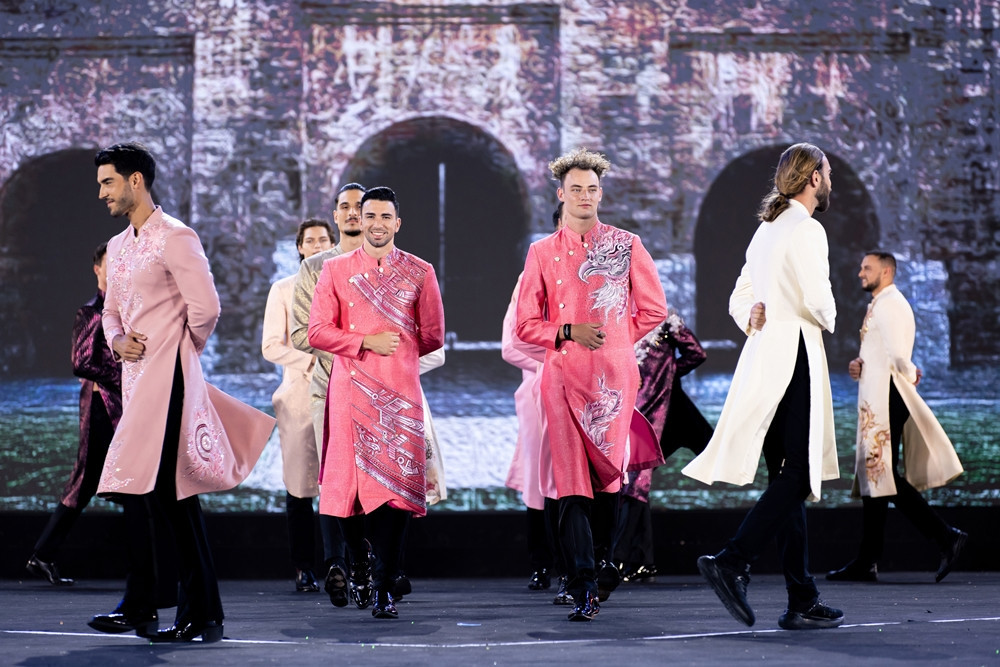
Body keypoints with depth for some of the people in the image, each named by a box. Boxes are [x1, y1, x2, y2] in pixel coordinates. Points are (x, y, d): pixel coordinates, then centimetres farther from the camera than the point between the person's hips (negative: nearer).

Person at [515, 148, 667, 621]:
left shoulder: (626, 246, 7)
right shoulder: (542, 252, 8)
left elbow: (653, 311, 12)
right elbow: (526, 325, 8)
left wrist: (614, 340, 9)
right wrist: (570, 332, -7)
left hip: (614, 373, 0)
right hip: (562, 374, 0)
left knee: (608, 471, 3)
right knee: (570, 480, -7)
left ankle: (603, 558, 27)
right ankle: (583, 589, -8)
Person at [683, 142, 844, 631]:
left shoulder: (766, 231, 20)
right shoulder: (806, 229, -8)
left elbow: (739, 300, 24)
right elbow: (818, 299, -17)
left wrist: (757, 322, 8)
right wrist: (826, 321, 4)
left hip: (763, 355, 9)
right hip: (794, 358, -9)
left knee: (788, 480, 7)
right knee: (796, 476, -10)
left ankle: (802, 602, 7)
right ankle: (732, 562, -20)